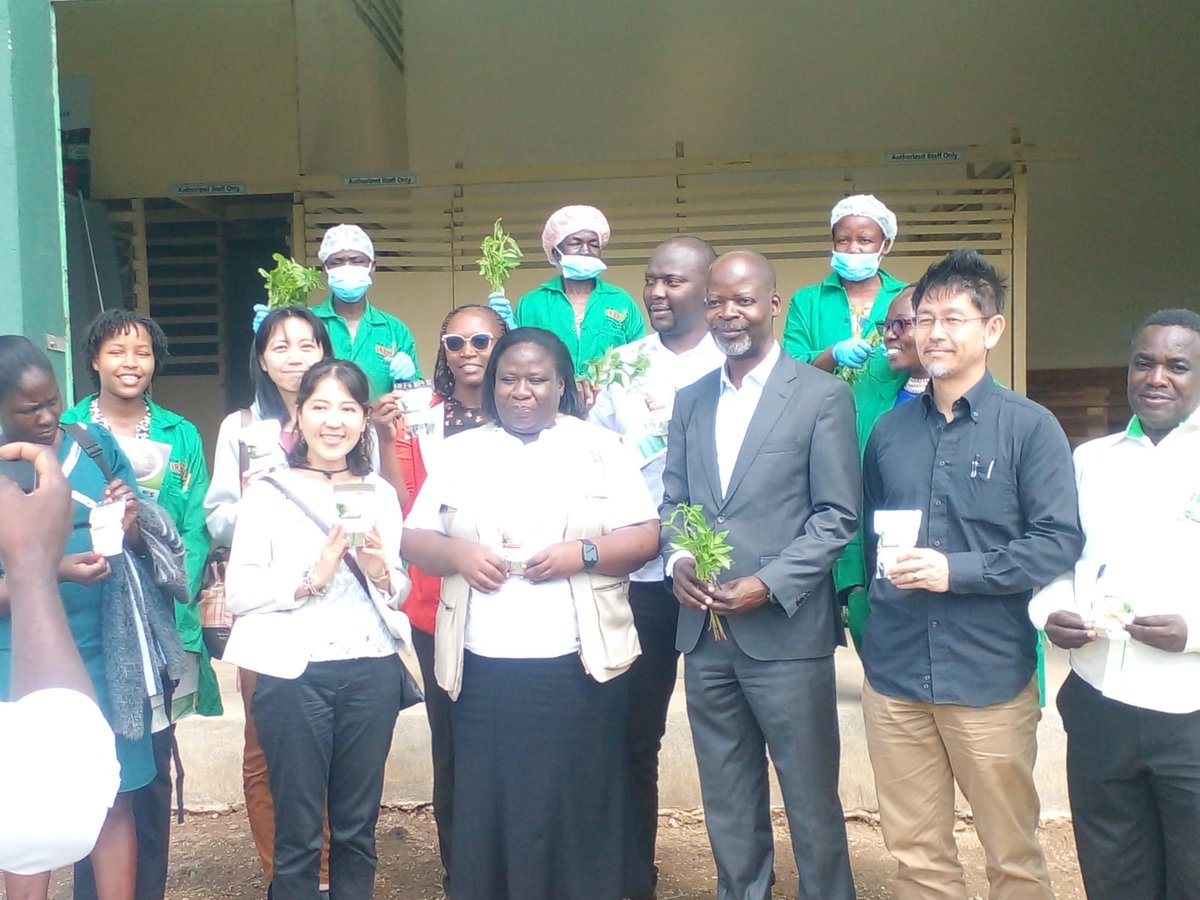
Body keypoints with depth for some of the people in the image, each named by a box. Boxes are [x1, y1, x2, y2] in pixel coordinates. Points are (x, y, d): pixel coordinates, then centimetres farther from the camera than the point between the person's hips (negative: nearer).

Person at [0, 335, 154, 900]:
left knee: (115, 801, 8)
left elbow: (143, 543, 9)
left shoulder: (97, 443, 2)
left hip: (105, 656, 2)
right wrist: (54, 574, -23)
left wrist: (131, 526, -13)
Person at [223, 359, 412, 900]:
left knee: (357, 826, 12)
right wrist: (310, 577, -18)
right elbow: (238, 591, -7)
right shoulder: (269, 491, 0)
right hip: (293, 671, -3)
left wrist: (381, 572, -6)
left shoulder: (380, 494, 10)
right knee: (298, 830, 5)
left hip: (373, 670, 3)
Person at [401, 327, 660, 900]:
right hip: (483, 667, 2)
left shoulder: (599, 447, 6)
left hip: (577, 666, -1)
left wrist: (583, 553, -16)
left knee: (577, 810, 6)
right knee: (486, 810, 6)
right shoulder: (459, 452, 12)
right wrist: (457, 553, -11)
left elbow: (645, 537, 1)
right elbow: (413, 540, 9)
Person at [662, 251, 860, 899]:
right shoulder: (691, 400, 12)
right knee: (727, 804, 16)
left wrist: (769, 584, -17)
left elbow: (837, 516, -7)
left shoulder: (823, 395, -4)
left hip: (786, 633, -5)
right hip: (705, 633, 5)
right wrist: (676, 560, -6)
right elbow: (672, 499, 14)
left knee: (812, 801, 8)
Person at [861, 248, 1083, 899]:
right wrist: (868, 612, 4)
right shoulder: (889, 430, 9)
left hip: (991, 676, -3)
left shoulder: (1029, 426, -4)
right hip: (894, 675, 4)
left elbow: (1059, 541, -9)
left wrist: (955, 570, -18)